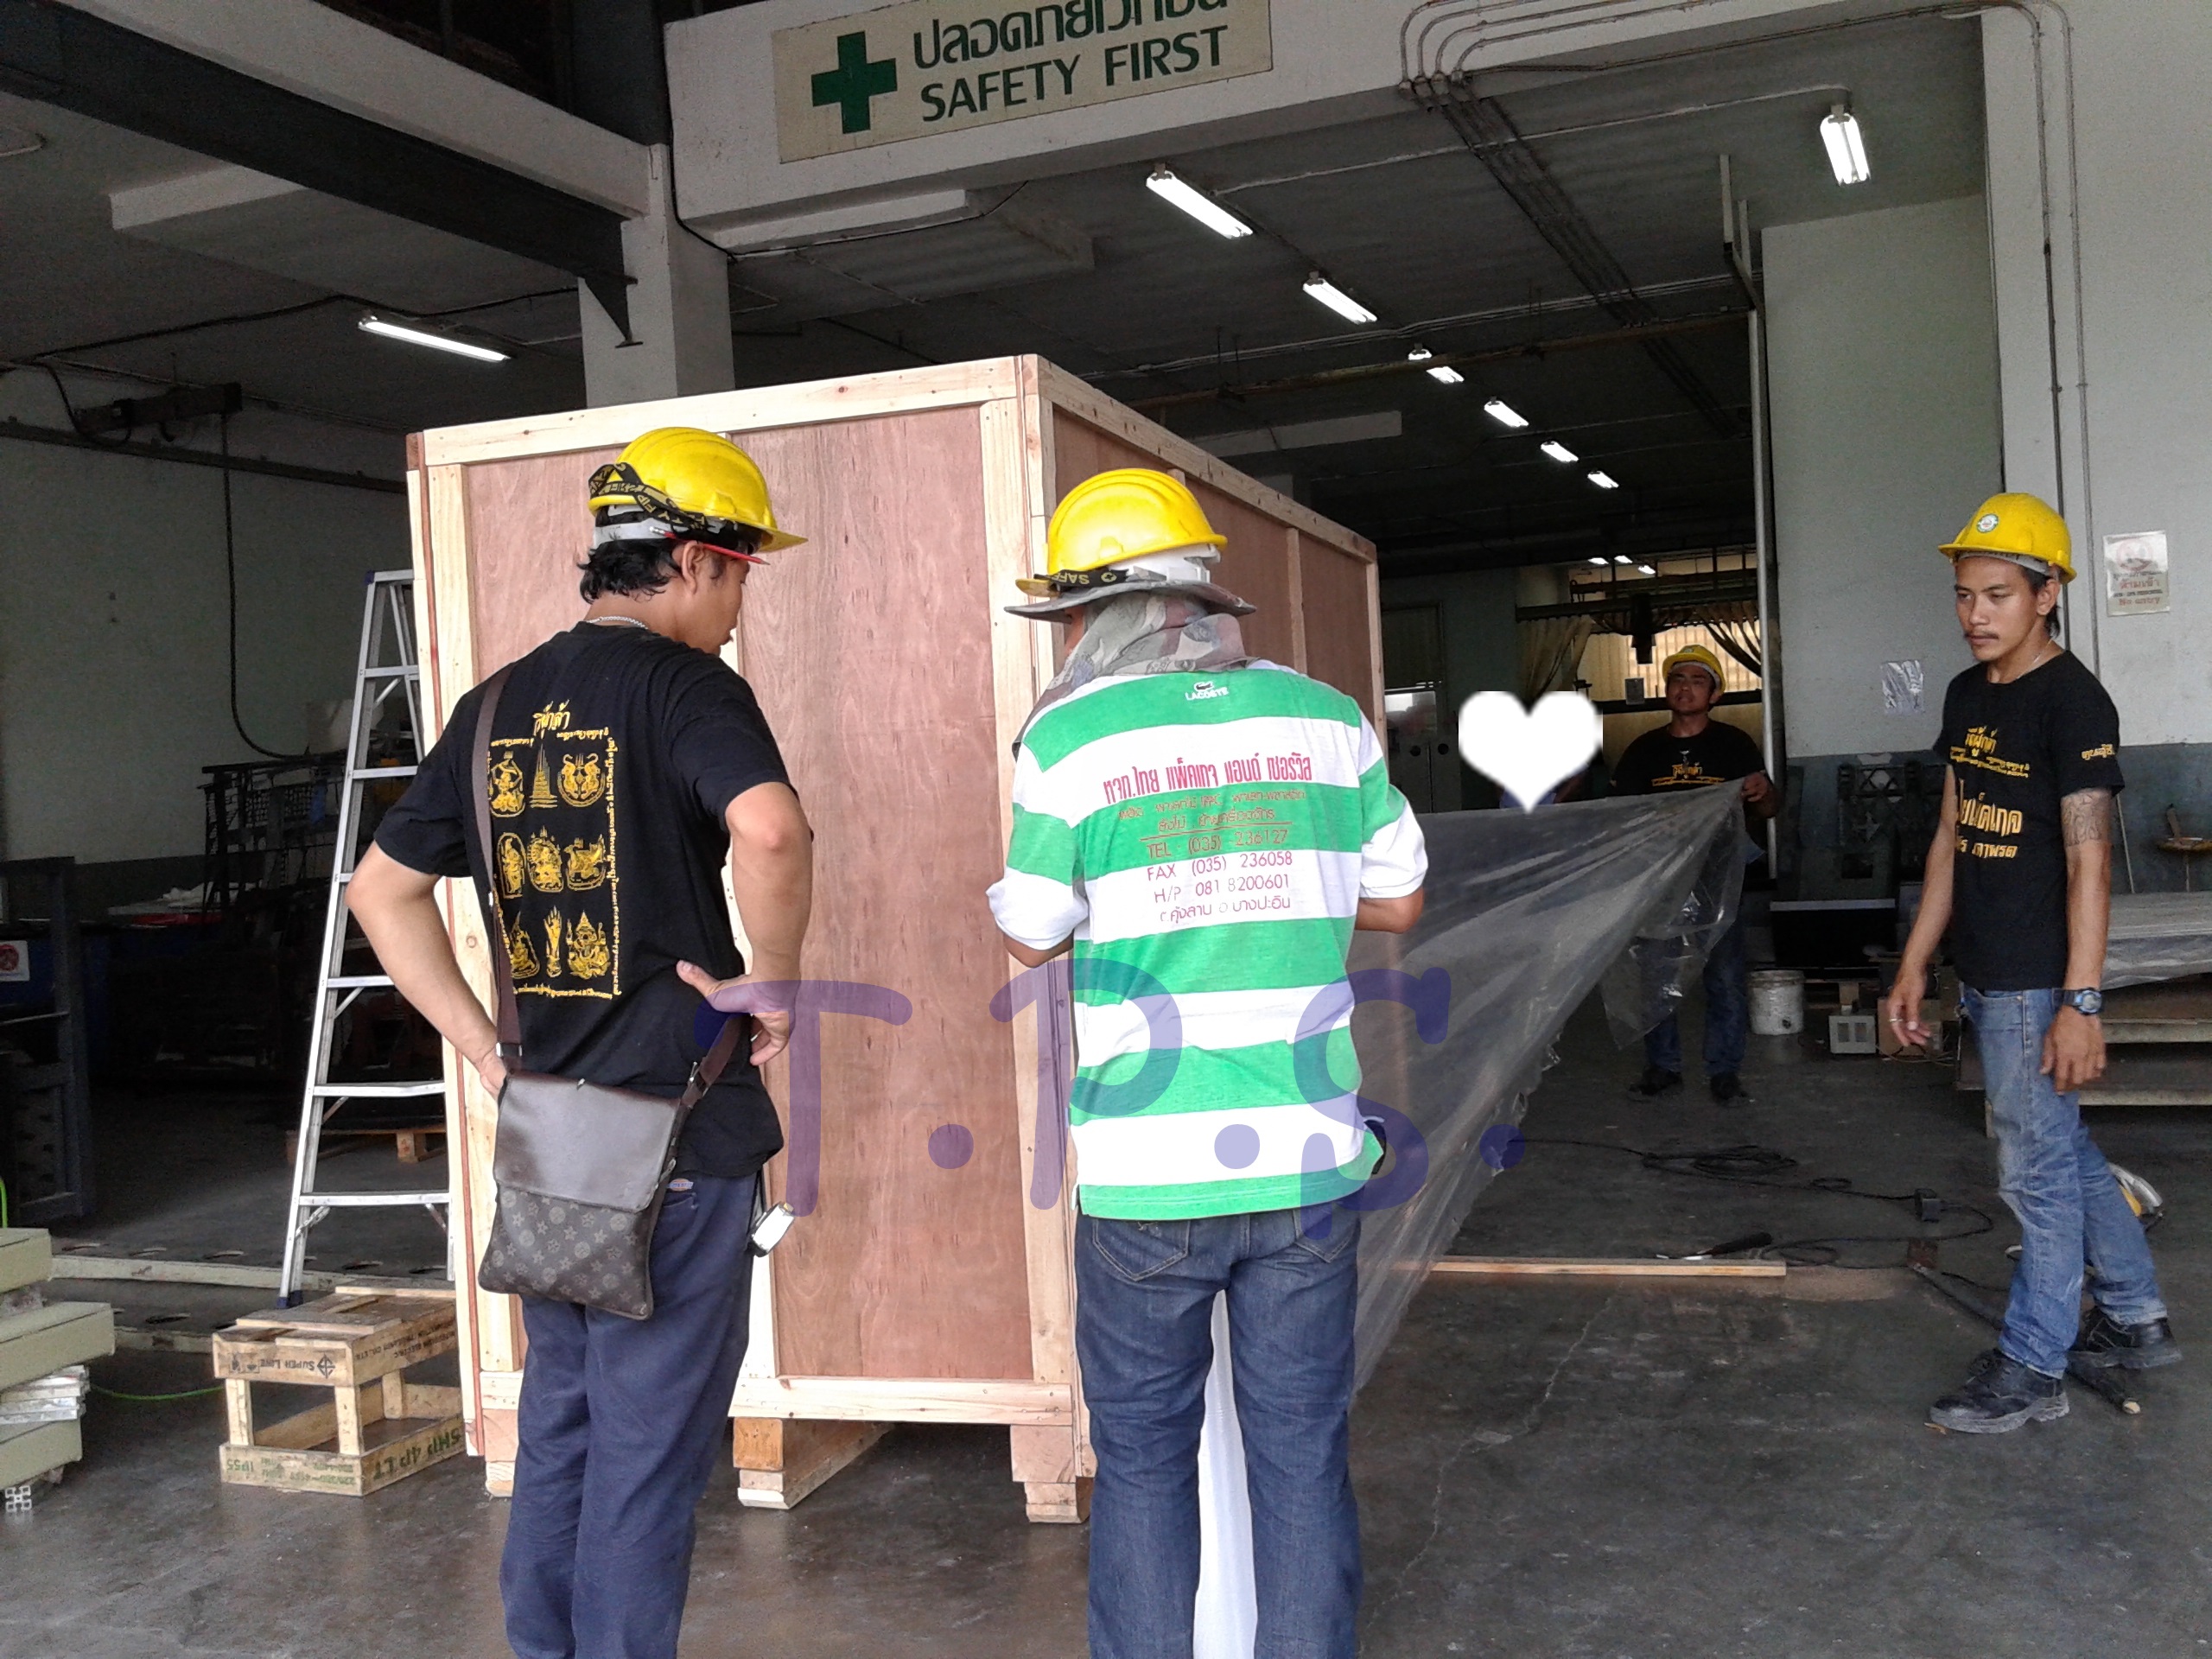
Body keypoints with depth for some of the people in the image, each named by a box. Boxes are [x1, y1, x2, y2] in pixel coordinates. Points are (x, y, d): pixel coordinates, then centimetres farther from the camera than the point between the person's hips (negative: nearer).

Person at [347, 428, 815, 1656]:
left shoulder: (499, 705, 10)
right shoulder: (685, 683, -11)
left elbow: (384, 887, 16)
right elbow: (770, 828, -32)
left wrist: (485, 1047, 13)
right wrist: (774, 987, -16)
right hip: (678, 1136, -7)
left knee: (562, 1424, 20)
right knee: (650, 1449, 4)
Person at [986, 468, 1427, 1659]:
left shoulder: (1069, 735, -6)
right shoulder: (1326, 718, 2)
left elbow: (1031, 937, 1)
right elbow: (1396, 901, 10)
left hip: (1147, 1174, -2)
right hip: (1308, 1158, 2)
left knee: (1144, 1458, 13)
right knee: (1302, 1454, 13)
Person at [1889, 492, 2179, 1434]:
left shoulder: (2073, 702, -14)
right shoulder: (1967, 697, 10)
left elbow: (2088, 861, -18)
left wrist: (2081, 1002, -21)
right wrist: (1916, 964, 13)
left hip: (2037, 983, -9)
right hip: (1984, 975, 9)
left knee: (2037, 1170, 1)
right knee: (2063, 1149, 19)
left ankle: (2031, 1371, 13)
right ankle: (2136, 1322, 34)